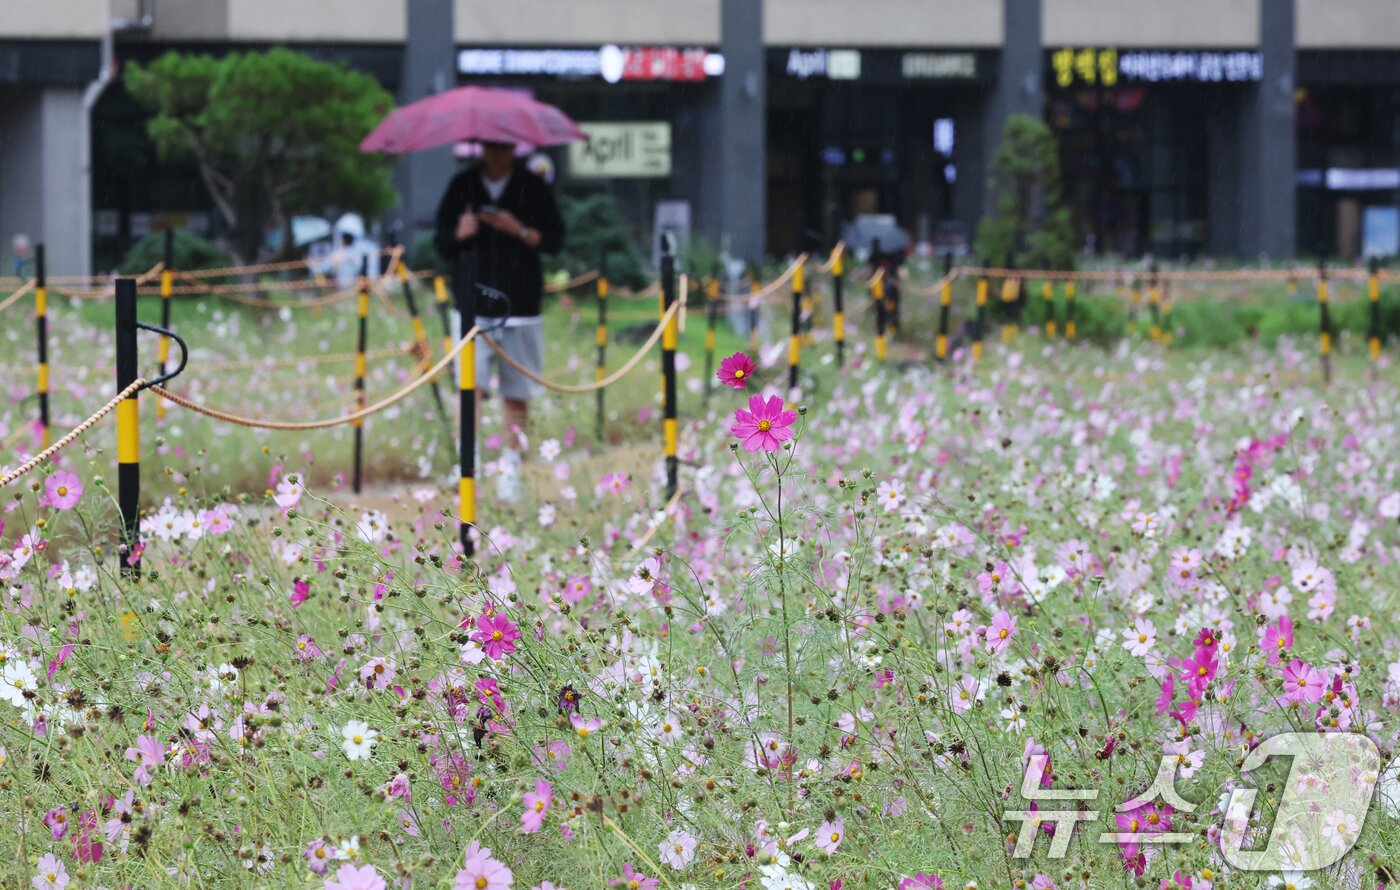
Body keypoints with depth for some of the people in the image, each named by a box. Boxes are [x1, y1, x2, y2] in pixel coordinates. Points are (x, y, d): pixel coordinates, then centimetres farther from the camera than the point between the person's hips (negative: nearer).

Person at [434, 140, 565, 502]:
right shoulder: (462, 187, 9)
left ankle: (510, 470, 11)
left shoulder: (532, 188, 5)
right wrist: (459, 234, -12)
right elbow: (442, 245, 10)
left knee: (517, 395, 2)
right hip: (473, 305, 0)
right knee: (469, 390, -13)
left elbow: (555, 240, 1)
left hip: (519, 308, 0)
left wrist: (519, 230, -14)